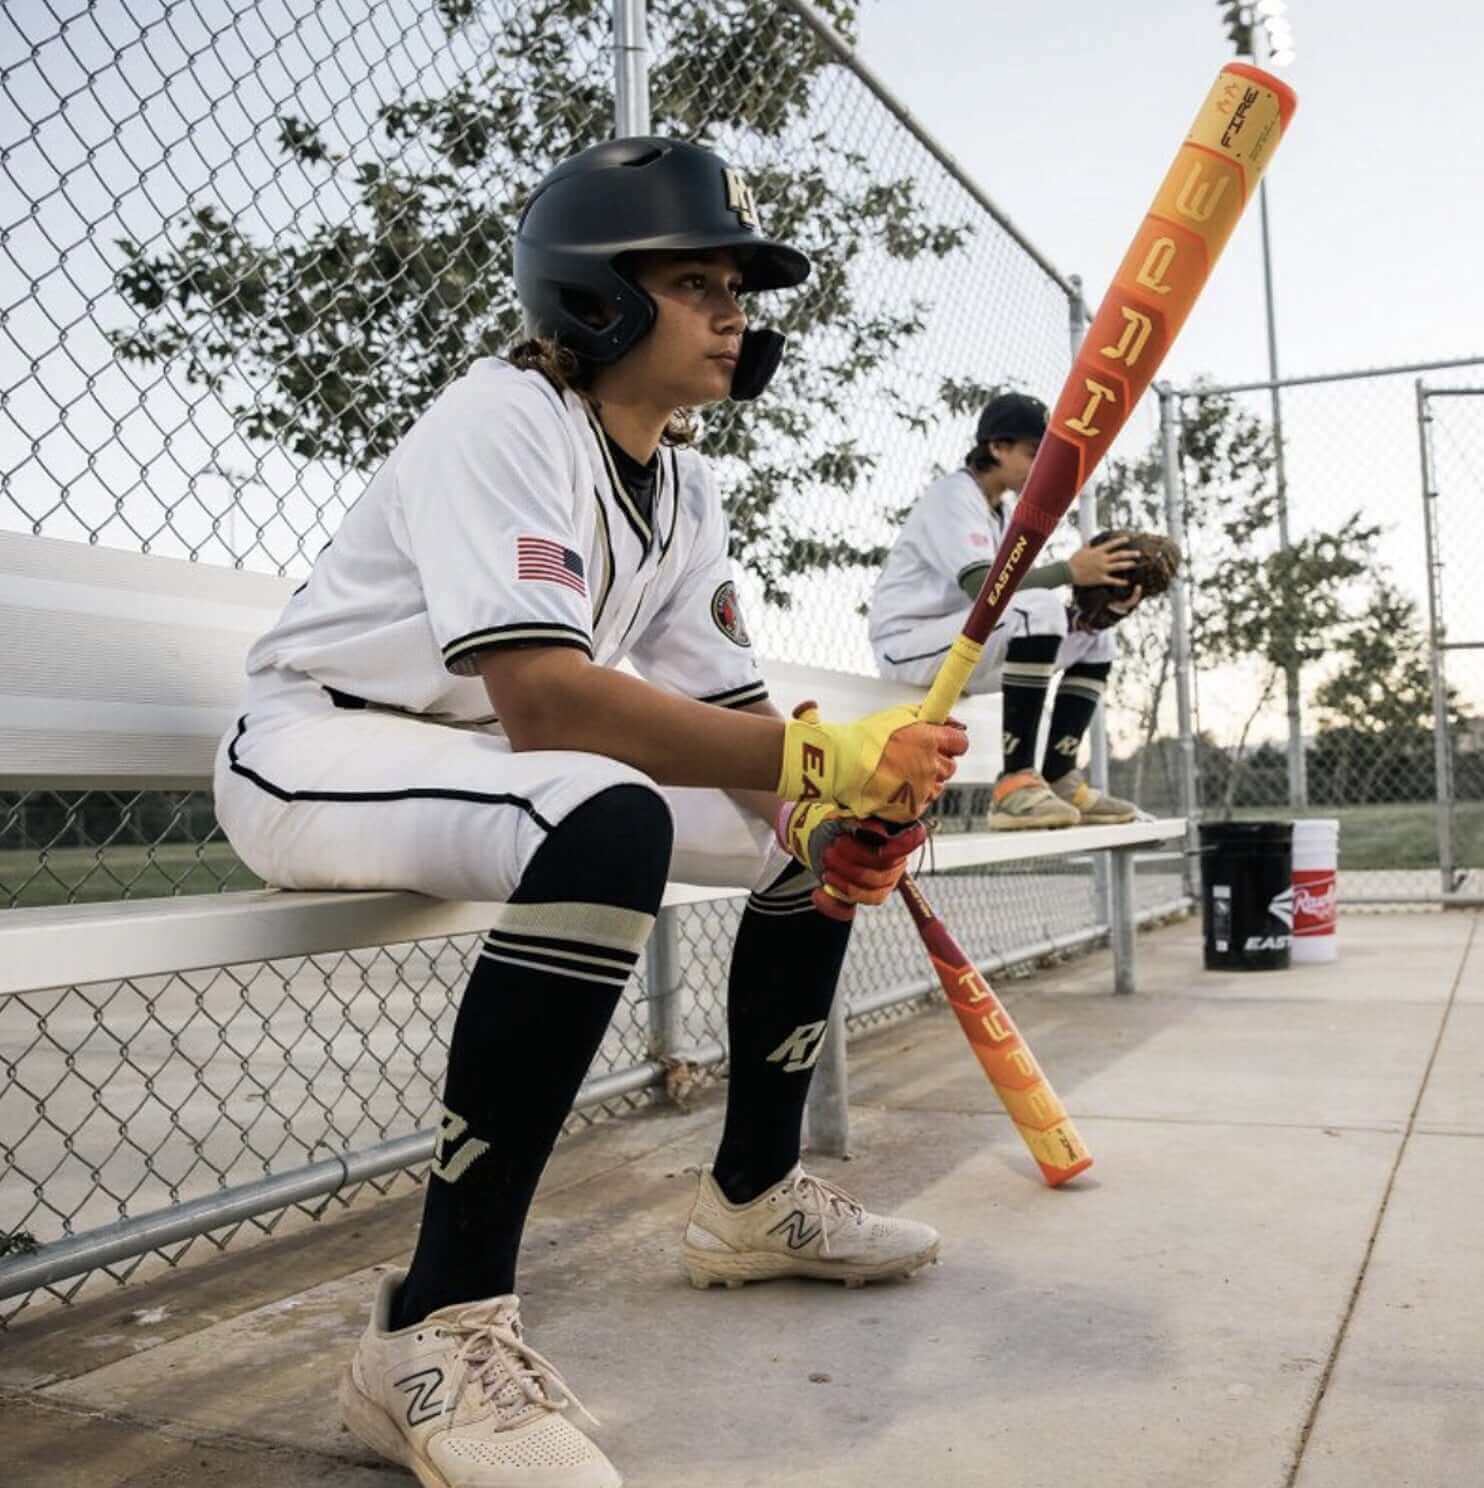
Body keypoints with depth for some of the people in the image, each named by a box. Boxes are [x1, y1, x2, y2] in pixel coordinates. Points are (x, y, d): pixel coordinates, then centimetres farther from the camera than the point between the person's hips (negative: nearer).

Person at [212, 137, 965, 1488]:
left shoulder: (686, 485, 7)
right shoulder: (505, 420, -20)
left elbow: (726, 709, 3)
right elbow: (540, 699, -35)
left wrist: (822, 813, -18)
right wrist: (818, 753, -39)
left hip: (514, 764, 9)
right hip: (319, 752, -9)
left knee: (828, 832, 6)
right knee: (610, 819, -39)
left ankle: (754, 1197, 17)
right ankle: (438, 1328, -33)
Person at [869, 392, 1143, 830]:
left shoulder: (1009, 508, 15)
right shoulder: (953, 495, -13)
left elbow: (1021, 592, 6)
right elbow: (984, 586, -29)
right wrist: (1069, 571, -33)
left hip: (966, 650, 9)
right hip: (908, 645, -9)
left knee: (1096, 637, 6)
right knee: (1039, 607, -32)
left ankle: (1060, 778, -4)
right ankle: (1015, 784, -34)